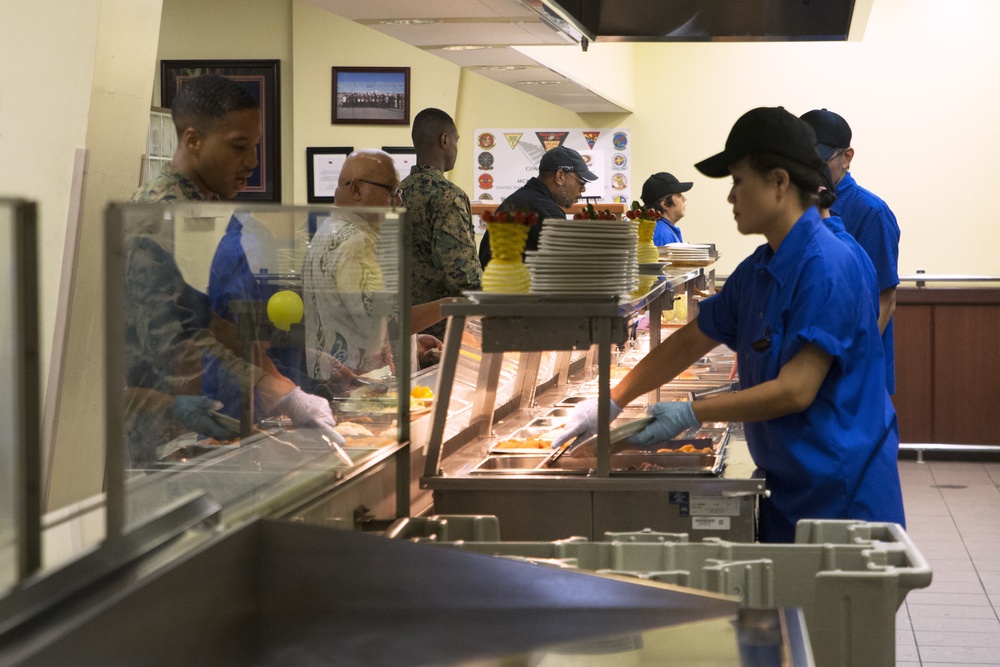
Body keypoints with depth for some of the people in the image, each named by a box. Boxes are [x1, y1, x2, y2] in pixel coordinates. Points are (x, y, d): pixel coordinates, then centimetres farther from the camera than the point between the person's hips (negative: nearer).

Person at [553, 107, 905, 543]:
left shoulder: (825, 267, -19)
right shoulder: (756, 272, 9)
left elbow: (795, 390, -23)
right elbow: (690, 342, 19)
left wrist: (690, 414, -19)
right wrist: (612, 402, 15)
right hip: (785, 486, 8)